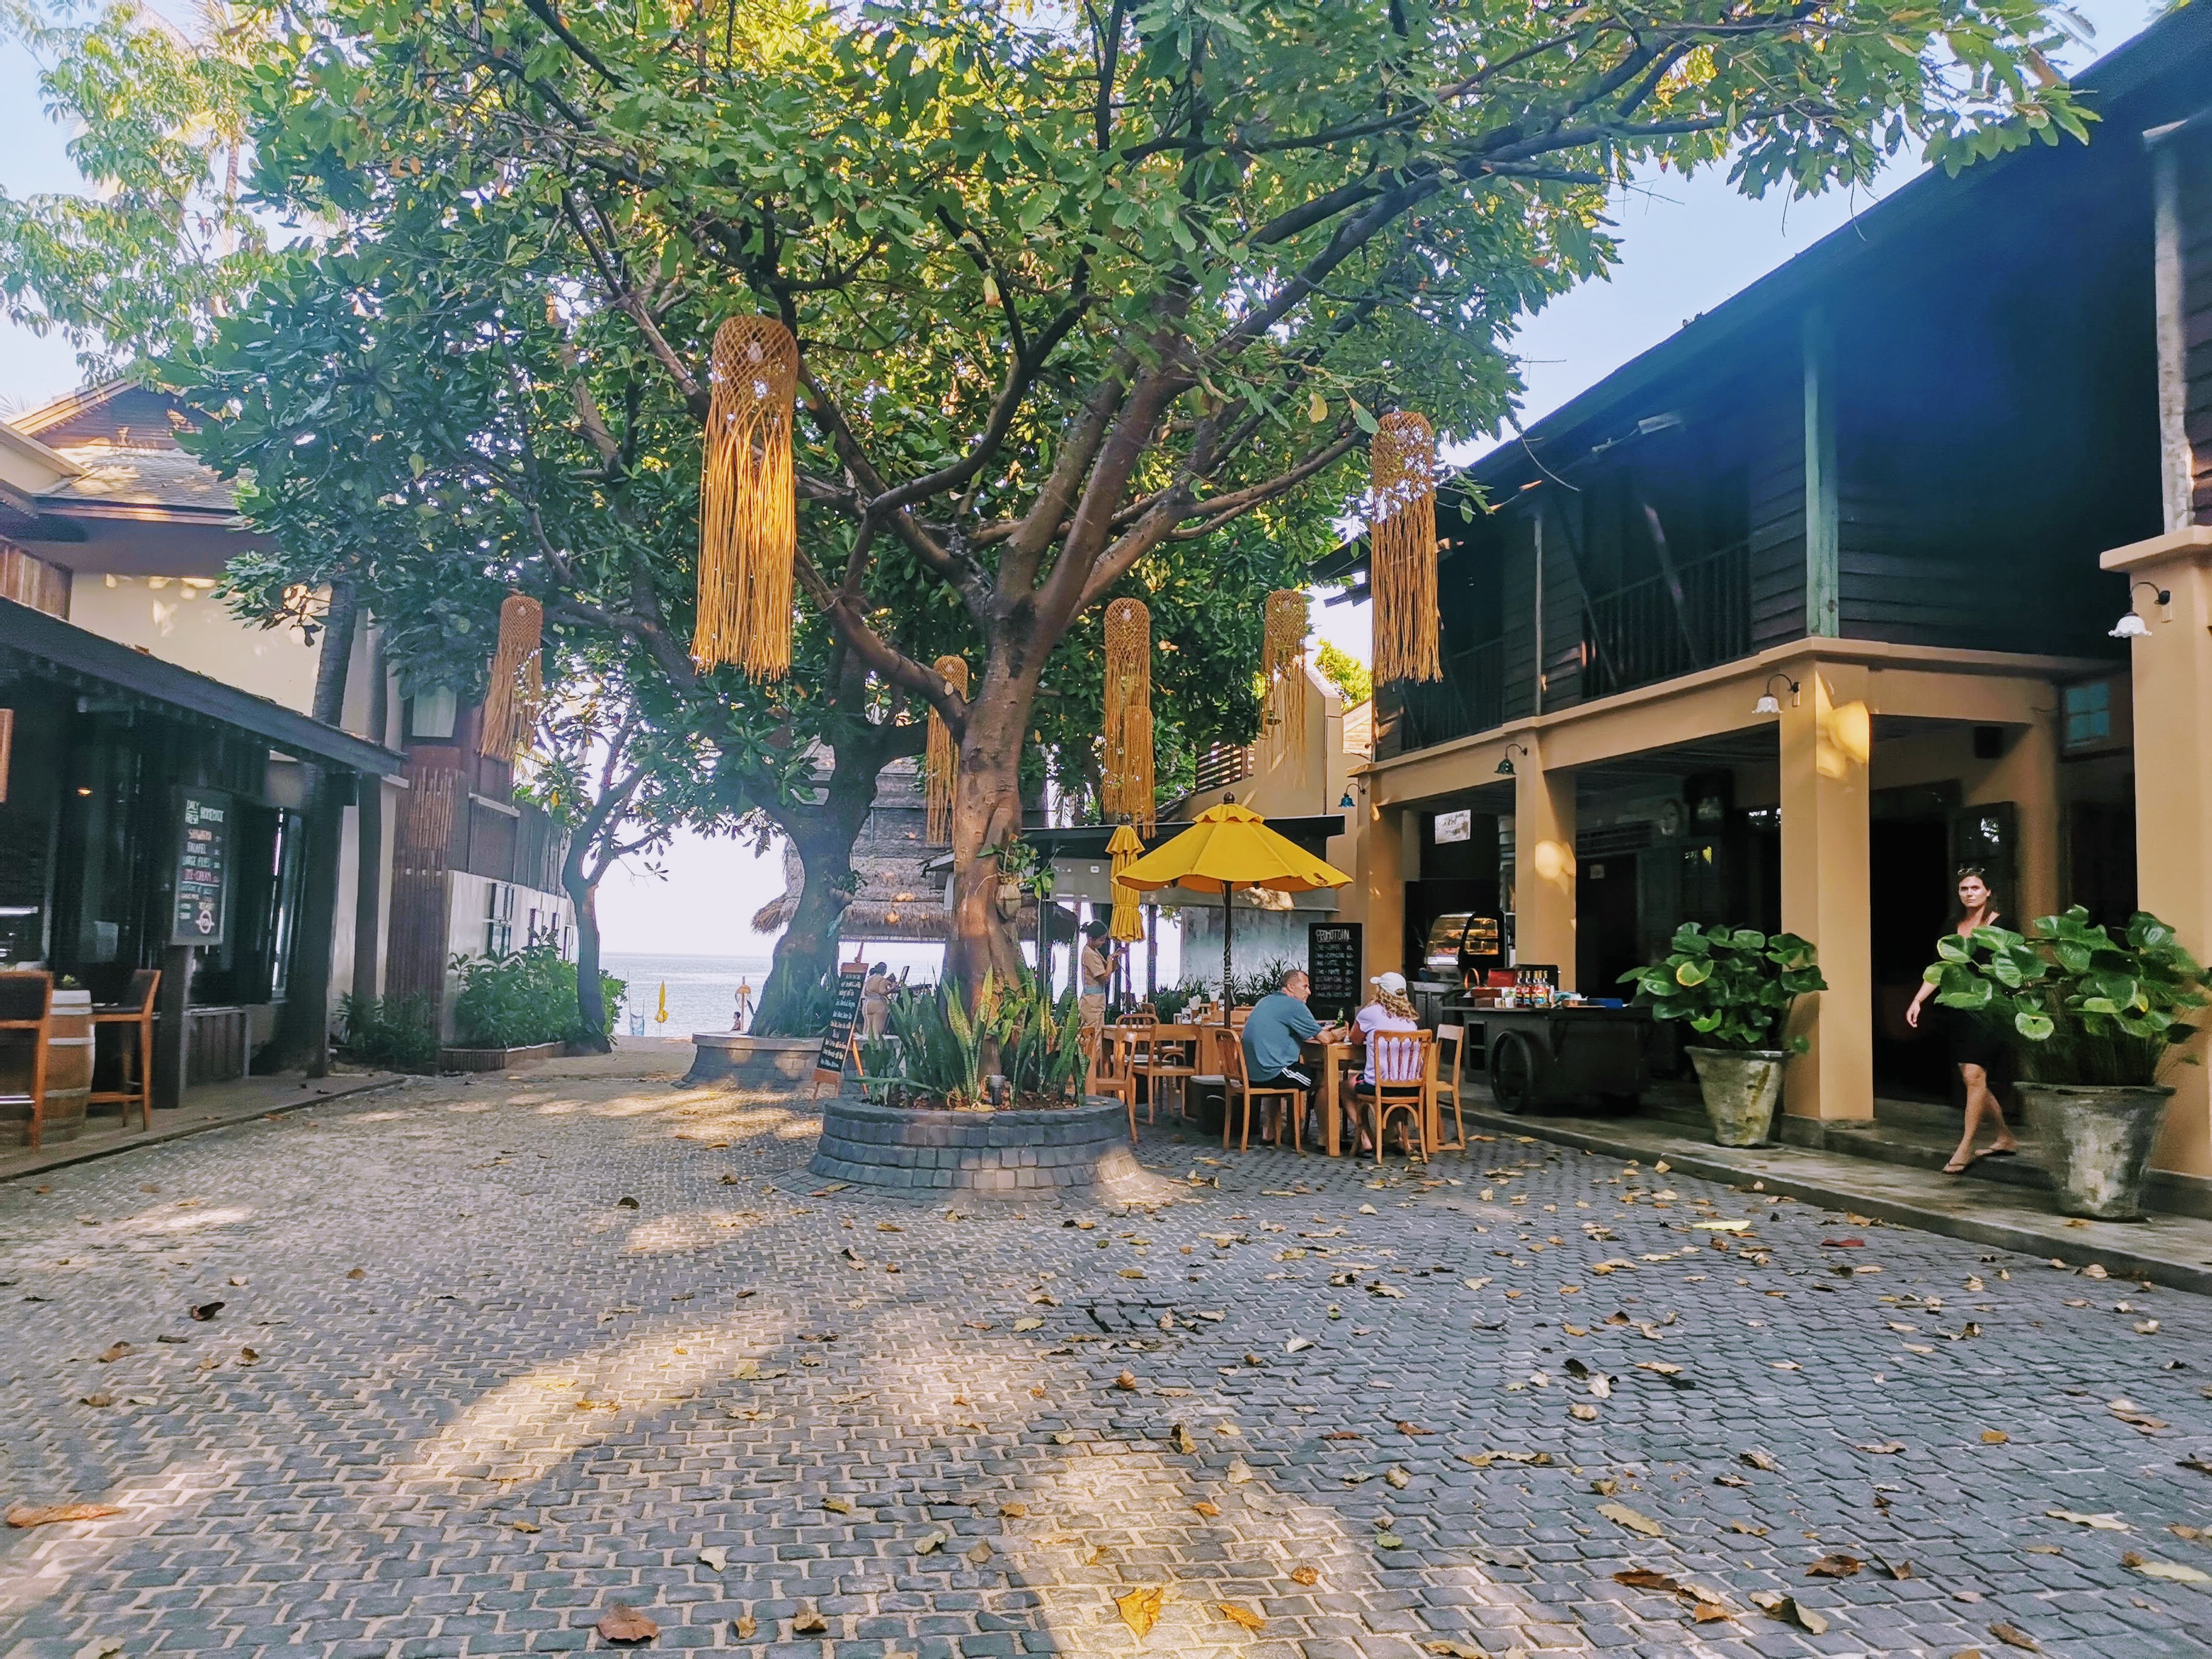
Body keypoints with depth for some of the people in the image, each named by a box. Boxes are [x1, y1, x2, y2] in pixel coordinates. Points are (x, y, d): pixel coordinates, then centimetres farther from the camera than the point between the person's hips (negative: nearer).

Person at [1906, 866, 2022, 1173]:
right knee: (1972, 1080, 8)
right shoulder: (1952, 928, 12)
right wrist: (1917, 1000, 5)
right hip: (1956, 1008, 6)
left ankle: (1966, 1147, -6)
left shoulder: (2000, 926, -3)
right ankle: (2006, 1139, 23)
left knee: (1973, 1076, -11)